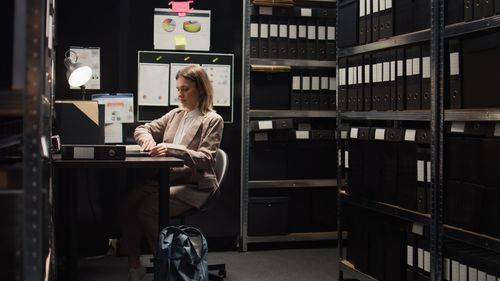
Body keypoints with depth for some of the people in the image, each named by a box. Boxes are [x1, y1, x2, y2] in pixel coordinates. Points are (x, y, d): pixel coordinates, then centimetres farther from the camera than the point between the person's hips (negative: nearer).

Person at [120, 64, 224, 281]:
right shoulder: (175, 115, 17)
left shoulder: (212, 120, -2)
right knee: (128, 202, -20)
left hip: (195, 185, -6)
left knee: (148, 209, -28)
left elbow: (205, 159, -12)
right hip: (167, 179, 6)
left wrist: (172, 149, -26)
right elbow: (142, 129, 19)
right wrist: (147, 137, -6)